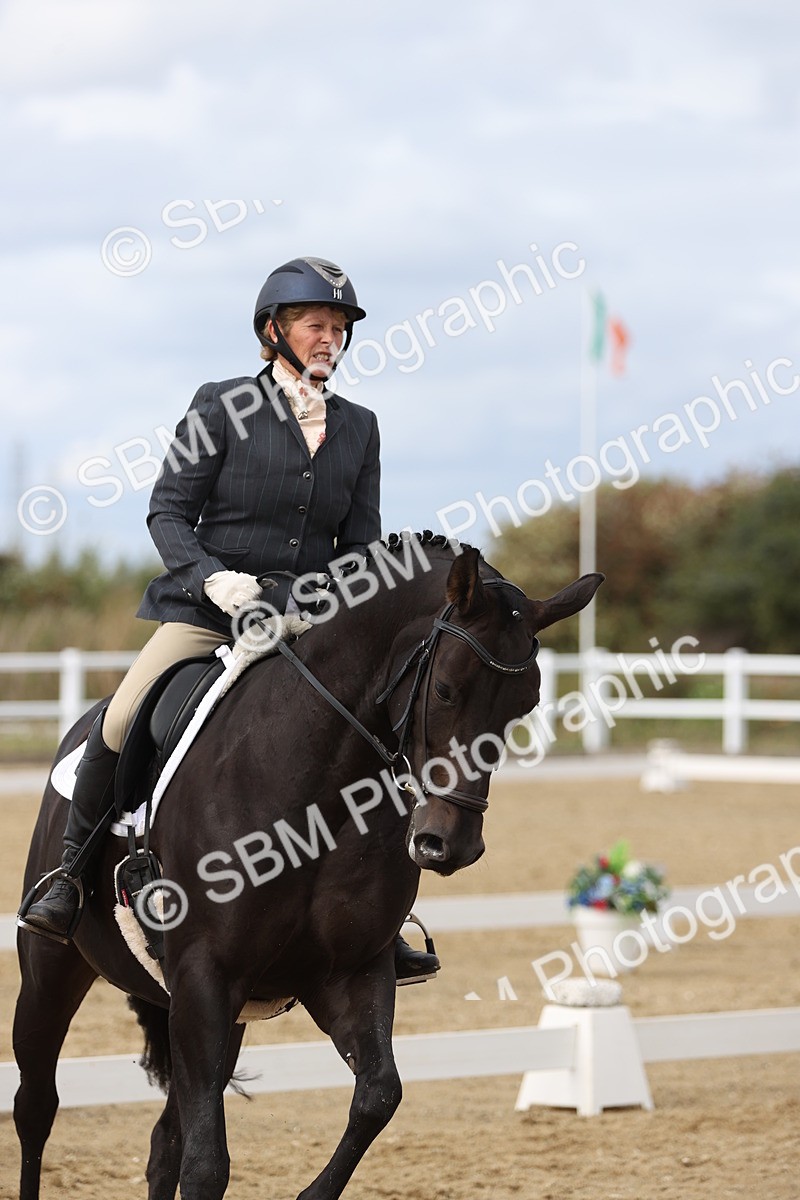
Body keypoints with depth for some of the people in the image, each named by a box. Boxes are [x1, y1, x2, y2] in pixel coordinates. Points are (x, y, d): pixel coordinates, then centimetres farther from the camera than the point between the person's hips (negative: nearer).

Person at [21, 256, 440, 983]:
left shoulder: (358, 428, 11)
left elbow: (360, 543, 11)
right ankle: (71, 877, -4)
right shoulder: (221, 409, 0)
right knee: (122, 722, -24)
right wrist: (211, 575, -19)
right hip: (205, 613, -3)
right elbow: (167, 511, -2)